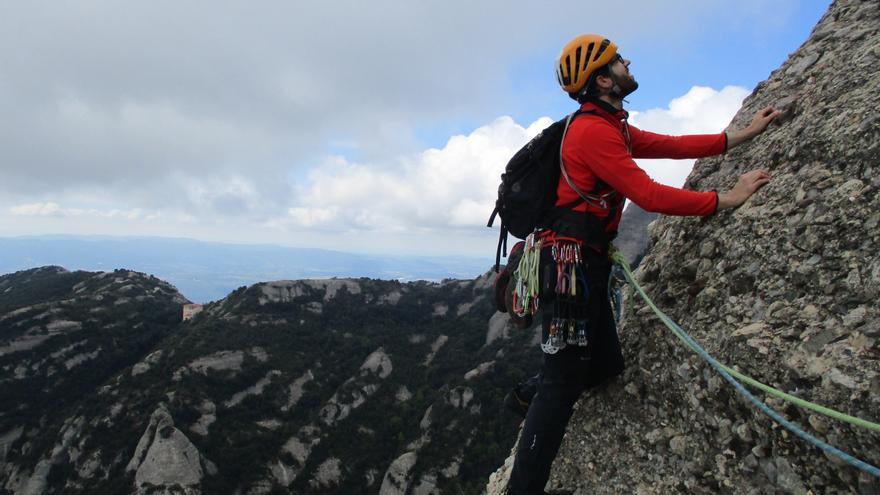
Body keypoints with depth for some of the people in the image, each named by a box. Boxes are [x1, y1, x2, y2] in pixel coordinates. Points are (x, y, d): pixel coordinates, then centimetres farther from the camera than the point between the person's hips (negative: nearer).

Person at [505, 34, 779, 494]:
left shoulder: (611, 127, 19)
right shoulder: (593, 130, -13)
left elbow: (672, 145, 20)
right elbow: (650, 196, -18)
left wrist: (743, 134, 21)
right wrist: (727, 198, -11)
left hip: (587, 262, 10)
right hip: (572, 261, -10)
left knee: (604, 368, 13)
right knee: (563, 385, -7)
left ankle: (533, 391, 35)